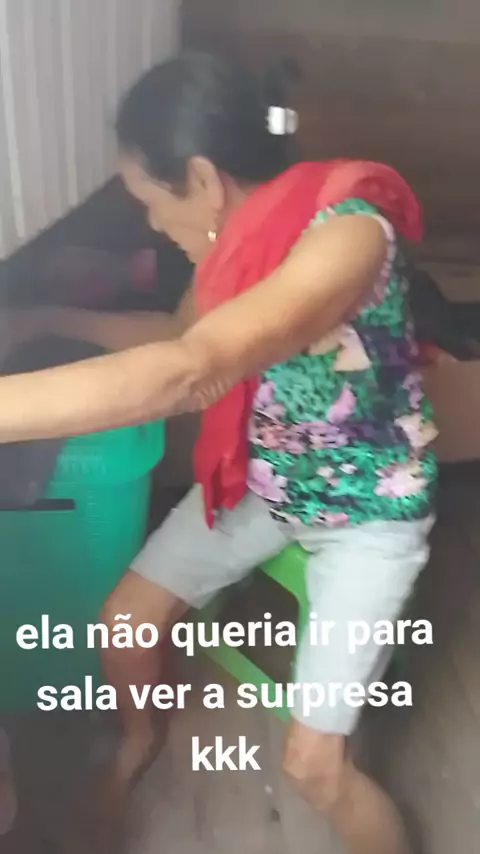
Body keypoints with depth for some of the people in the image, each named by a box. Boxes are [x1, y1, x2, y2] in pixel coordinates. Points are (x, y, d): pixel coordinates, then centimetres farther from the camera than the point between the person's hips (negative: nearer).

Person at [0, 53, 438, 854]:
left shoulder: (346, 232, -32)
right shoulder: (242, 233, -6)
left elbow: (184, 373, -46)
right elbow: (182, 334, 12)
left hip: (367, 511, -6)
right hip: (258, 482, 7)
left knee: (314, 763, -5)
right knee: (122, 624, 10)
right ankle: (140, 734, 46)